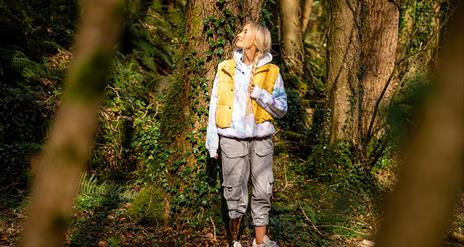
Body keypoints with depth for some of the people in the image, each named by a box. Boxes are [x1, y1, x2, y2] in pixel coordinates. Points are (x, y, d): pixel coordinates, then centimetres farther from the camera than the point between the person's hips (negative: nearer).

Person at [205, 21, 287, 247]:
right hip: (232, 139, 0)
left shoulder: (271, 72, 4)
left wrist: (259, 94, -12)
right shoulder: (226, 69, 5)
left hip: (261, 138, 1)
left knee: (263, 191, 4)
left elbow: (282, 109, 3)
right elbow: (214, 106, 6)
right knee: (235, 192, 2)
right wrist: (212, 143, 3)